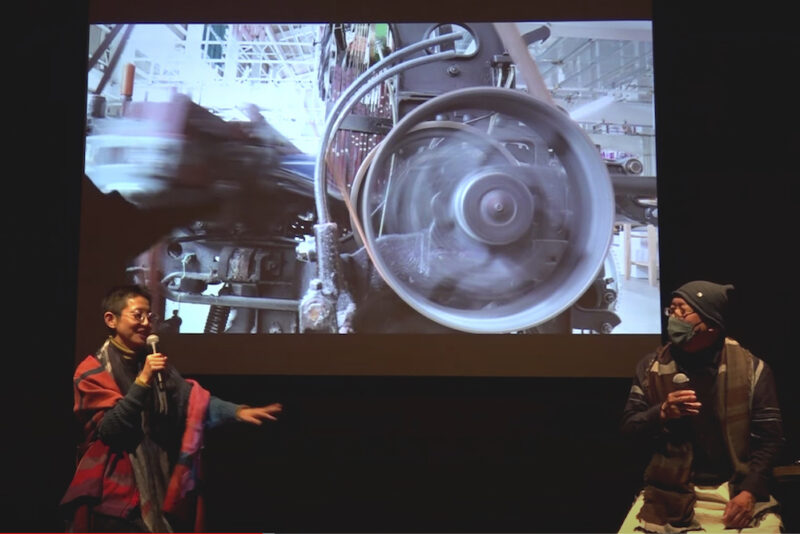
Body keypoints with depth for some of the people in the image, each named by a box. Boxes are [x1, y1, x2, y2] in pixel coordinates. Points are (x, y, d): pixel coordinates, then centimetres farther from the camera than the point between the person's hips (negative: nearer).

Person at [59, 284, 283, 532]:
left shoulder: (156, 364, 10)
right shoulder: (92, 371, -7)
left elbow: (191, 397, -4)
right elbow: (109, 429, -17)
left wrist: (236, 411, -20)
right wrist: (142, 381, -24)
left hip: (157, 486, 6)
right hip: (115, 492, -6)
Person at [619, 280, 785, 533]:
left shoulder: (751, 368, -1)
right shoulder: (652, 366, 1)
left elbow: (769, 437, -1)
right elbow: (629, 427, 1)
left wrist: (749, 491, -12)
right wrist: (662, 413, -18)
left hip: (736, 489, 0)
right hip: (671, 492, 1)